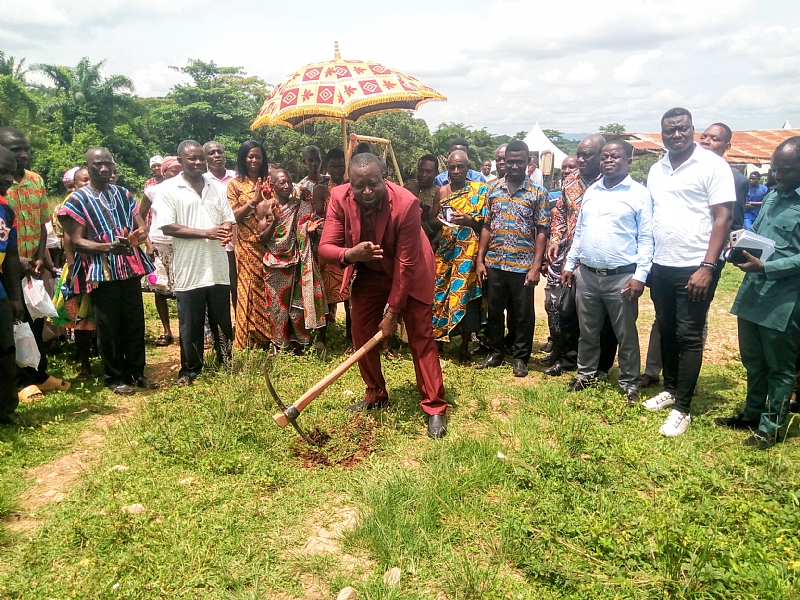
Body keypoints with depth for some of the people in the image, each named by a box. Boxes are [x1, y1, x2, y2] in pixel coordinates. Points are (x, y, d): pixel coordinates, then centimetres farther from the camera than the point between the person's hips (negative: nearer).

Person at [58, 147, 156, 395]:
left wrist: (137, 235, -15)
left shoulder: (123, 194, 13)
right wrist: (107, 247, -24)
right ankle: (115, 378, 14)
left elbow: (141, 229, 10)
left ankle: (136, 372, 21)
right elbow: (77, 241, -8)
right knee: (108, 327, 2)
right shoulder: (77, 199, -1)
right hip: (101, 272, -4)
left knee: (135, 323, 7)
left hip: (130, 269, 4)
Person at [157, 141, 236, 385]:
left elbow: (229, 219, 12)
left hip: (218, 268, 3)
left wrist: (226, 230, -13)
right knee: (191, 324, 6)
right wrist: (206, 232, -17)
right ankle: (190, 370, 21)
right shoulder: (169, 188, -3)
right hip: (189, 270, -3)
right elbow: (167, 227, -10)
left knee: (222, 321, 12)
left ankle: (225, 363, 28)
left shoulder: (217, 186, 11)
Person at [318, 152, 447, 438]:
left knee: (421, 338, -6)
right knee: (361, 334, 5)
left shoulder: (406, 203, -33)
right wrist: (350, 254, -44)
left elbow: (406, 263, -28)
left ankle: (435, 409, 2)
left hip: (410, 273, -4)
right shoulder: (339, 198, -22)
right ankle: (375, 396, 25)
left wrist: (393, 312, -23)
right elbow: (325, 247, -21)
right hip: (369, 272, 4)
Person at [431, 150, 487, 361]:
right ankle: (438, 340, 14)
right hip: (445, 251, 3)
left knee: (466, 296, -2)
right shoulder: (442, 191, 10)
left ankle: (465, 346, 11)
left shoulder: (480, 190, 2)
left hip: (469, 252, -3)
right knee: (440, 295, 1)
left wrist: (469, 220, -18)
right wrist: (439, 221, -9)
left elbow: (487, 222, -1)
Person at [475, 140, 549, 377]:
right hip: (494, 264, 3)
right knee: (494, 311, 12)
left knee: (523, 314, 7)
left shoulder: (537, 193, -2)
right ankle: (495, 353, 28)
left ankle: (521, 358, 21)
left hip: (523, 266, -3)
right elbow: (487, 227, 8)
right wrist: (480, 260, 3)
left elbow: (541, 232, -3)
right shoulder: (493, 189, 6)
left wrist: (536, 266, -11)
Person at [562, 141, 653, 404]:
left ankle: (629, 383, 21)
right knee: (588, 330, 15)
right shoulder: (590, 191, 12)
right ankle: (586, 374, 31)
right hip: (587, 274, 5)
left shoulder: (640, 194, -4)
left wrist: (640, 275, -13)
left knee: (626, 334, 7)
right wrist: (570, 264, 12)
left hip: (621, 276, -4)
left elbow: (646, 238, -6)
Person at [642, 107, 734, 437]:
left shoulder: (712, 165, -8)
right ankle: (670, 389, 32)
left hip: (695, 268, -6)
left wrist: (707, 267, -18)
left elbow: (723, 217, -11)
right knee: (666, 331, 15)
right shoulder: (656, 170, 11)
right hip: (660, 267, 6)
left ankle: (682, 409, 7)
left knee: (689, 337, -1)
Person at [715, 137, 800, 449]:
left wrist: (765, 267, -25)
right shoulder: (772, 196, 12)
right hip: (752, 292, 8)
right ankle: (752, 414, 37)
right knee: (753, 361, 20)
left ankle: (770, 427, 23)